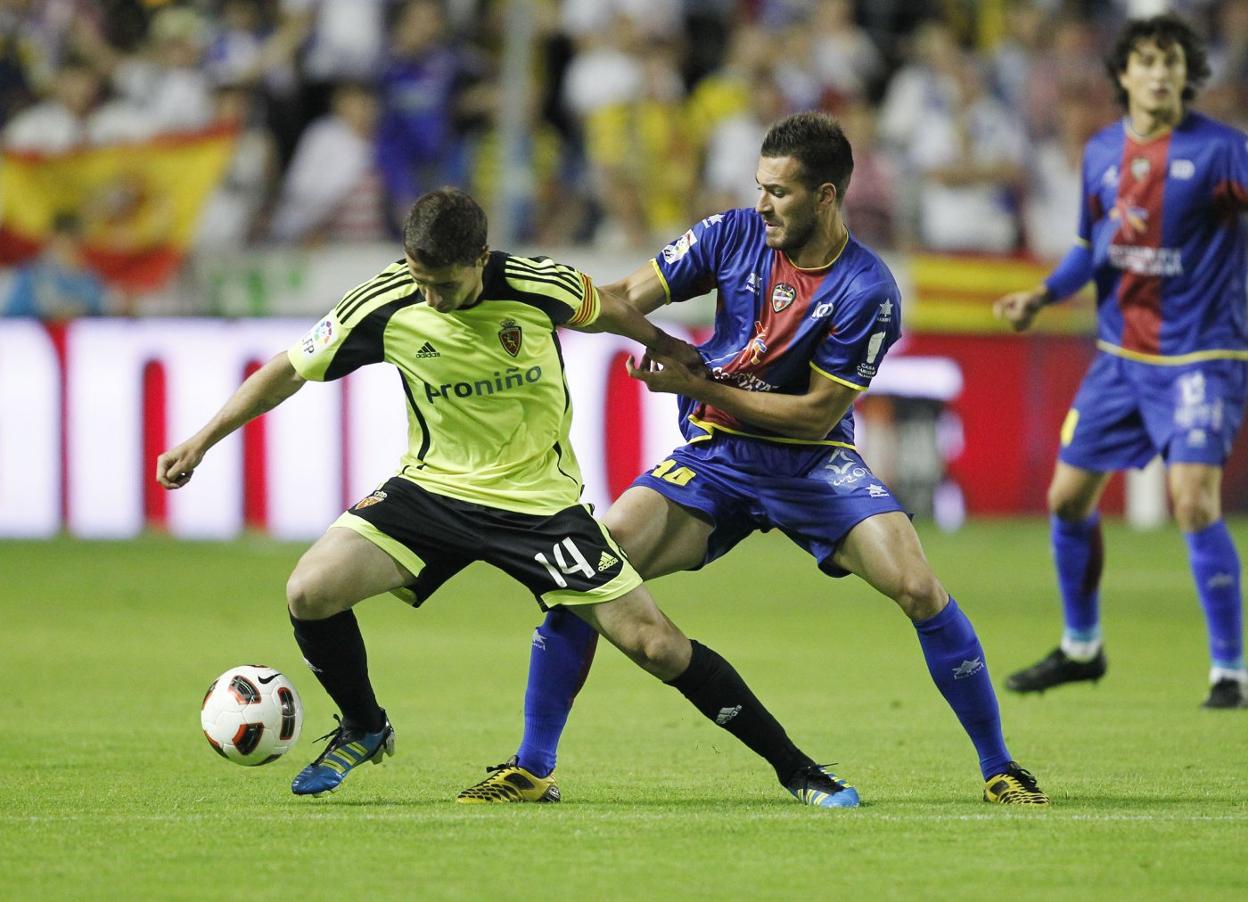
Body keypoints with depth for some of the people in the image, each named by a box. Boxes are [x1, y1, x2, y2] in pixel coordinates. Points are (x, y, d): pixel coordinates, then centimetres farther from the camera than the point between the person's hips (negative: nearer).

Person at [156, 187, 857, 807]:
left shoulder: (541, 287, -19)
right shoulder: (386, 307, -15)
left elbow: (602, 309, 6)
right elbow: (291, 370, -1)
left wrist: (666, 348, 17)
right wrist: (202, 441, -1)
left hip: (539, 498, -2)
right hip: (433, 489, 2)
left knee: (654, 644, -9)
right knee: (310, 592, -19)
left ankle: (796, 769, 5)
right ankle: (365, 730, 11)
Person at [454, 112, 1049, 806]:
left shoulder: (867, 292, -17)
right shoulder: (734, 236, -6)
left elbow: (817, 413, -16)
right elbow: (624, 299, -4)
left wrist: (698, 385, -19)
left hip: (813, 463, -3)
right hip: (715, 456, 3)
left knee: (919, 589, -22)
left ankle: (999, 769, -5)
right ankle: (532, 768, -4)